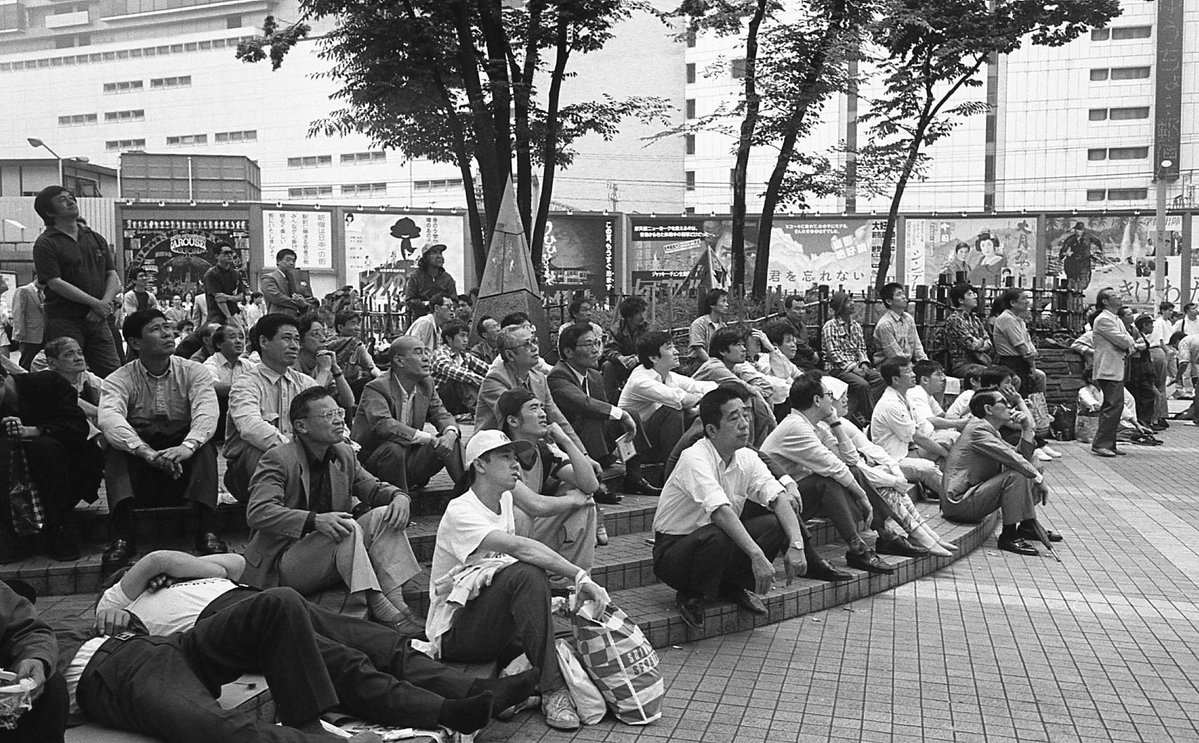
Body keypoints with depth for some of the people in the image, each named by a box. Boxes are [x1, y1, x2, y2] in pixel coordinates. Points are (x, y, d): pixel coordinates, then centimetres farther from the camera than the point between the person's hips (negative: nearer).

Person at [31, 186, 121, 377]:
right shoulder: (45, 243, -2)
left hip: (98, 320, 5)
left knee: (114, 374, -1)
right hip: (64, 320, -5)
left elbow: (113, 277, 11)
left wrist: (105, 303, -9)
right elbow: (55, 283, -12)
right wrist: (95, 303, -16)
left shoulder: (96, 239, 16)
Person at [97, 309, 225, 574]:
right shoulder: (119, 380, 0)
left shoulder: (193, 372, 3)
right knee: (115, 449, -27)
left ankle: (207, 533, -34)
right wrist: (147, 452, -39)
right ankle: (122, 538, -35)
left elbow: (206, 413, -15)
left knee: (205, 446, -27)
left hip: (184, 471, 0)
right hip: (139, 478, 0)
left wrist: (187, 447, -37)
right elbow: (109, 419, -21)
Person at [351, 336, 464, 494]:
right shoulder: (376, 388, -16)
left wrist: (450, 432, -22)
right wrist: (428, 438, -38)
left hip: (409, 461, 6)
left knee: (453, 443, -9)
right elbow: (383, 424, -32)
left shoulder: (427, 384, 6)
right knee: (394, 448, -35)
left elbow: (441, 414, 5)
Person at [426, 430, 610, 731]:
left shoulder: (505, 499, 12)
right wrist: (582, 577, -36)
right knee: (527, 574, -33)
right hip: (454, 632, -8)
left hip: (497, 628, 8)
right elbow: (519, 547, -31)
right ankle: (552, 689, -29)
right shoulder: (460, 512, -18)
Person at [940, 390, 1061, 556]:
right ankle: (1009, 536, -18)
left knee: (1028, 471, 13)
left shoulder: (990, 431, 18)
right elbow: (1012, 458, -24)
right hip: (959, 502, -11)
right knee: (1015, 476, -25)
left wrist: (1027, 429, 5)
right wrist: (1039, 479, -17)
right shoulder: (978, 429, -14)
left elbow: (1021, 457, 14)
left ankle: (1028, 526, 16)